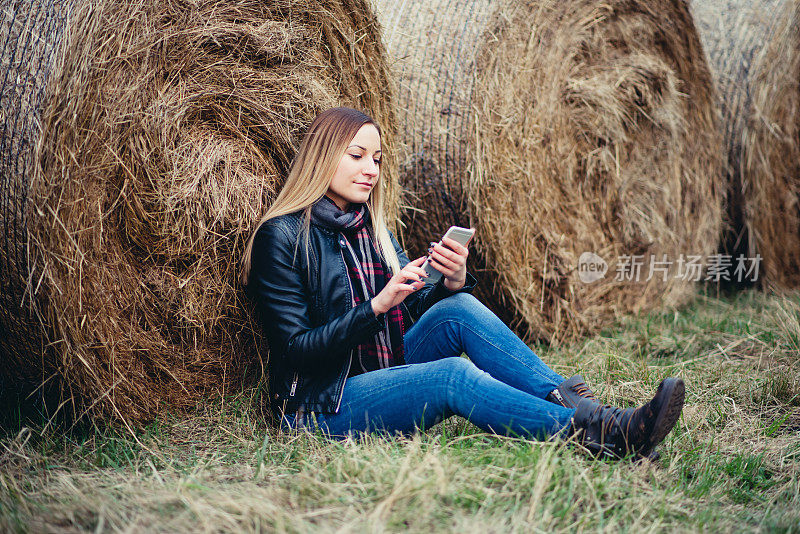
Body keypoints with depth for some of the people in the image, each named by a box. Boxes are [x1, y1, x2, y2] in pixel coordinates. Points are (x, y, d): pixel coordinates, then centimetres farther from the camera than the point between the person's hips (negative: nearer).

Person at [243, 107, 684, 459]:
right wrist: (377, 306, -26)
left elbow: (416, 311, 7)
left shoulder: (370, 228, 13)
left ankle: (564, 399, -23)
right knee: (454, 374, -31)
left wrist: (452, 282, -15)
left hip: (388, 374, 7)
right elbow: (295, 348, -15)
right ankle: (594, 431, -35)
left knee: (458, 309, -19)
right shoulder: (284, 235, -10)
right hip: (323, 407, -7)